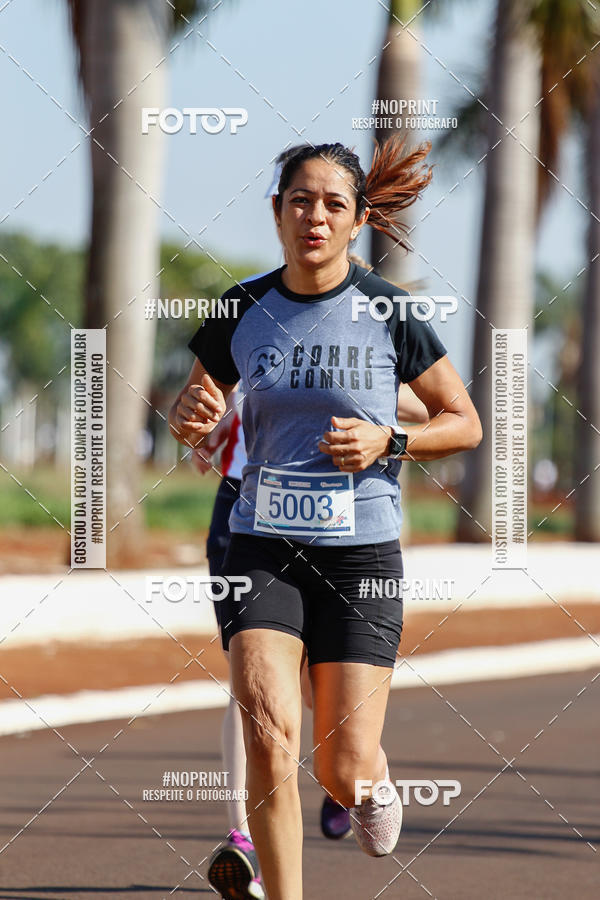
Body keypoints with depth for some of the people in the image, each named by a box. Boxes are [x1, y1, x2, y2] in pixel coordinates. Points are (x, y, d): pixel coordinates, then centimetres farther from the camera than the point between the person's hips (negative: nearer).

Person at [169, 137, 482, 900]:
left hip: (361, 552, -1)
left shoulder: (390, 315, -5)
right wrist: (188, 417, -9)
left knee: (343, 770, -1)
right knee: (269, 737, -19)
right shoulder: (240, 312, 1)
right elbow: (191, 412, 15)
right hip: (263, 547, 1)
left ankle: (374, 778, 38)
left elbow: (465, 423, 4)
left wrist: (387, 442, -13)